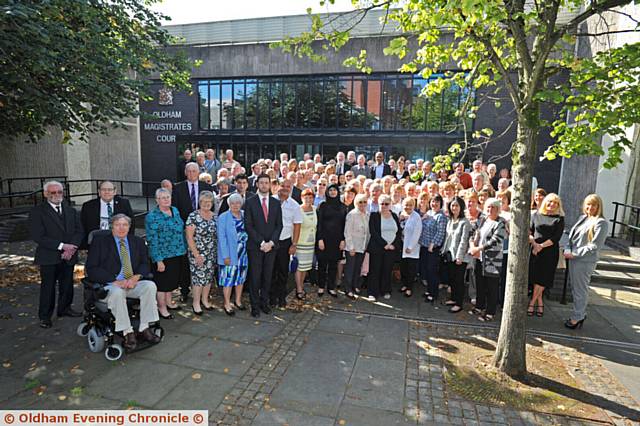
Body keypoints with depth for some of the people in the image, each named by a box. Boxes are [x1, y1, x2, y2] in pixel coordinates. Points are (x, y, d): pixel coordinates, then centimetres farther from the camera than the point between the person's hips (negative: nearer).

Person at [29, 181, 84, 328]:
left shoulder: (71, 211, 10)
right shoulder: (37, 212, -5)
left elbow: (79, 232, 5)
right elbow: (38, 236, -13)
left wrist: (71, 247, -12)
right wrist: (61, 246, -19)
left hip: (68, 256, 4)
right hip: (49, 258, -4)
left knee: (67, 285, 14)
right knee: (48, 287, 5)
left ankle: (64, 308, 32)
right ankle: (45, 316, 20)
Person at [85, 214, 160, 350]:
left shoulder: (138, 242, 16)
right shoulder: (100, 241, 6)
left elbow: (145, 264, 10)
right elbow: (91, 269, -3)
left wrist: (136, 277, -13)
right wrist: (115, 281, -15)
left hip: (134, 283, 3)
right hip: (111, 284, -3)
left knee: (150, 285, -27)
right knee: (117, 293, -36)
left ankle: (144, 328, -20)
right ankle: (128, 333, -24)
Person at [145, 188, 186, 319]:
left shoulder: (175, 211, 7)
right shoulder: (152, 216, -13)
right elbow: (152, 240, -15)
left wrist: (184, 248, 12)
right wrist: (159, 260, -18)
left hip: (178, 253, 7)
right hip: (163, 256, -6)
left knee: (173, 280, 19)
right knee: (163, 281, 7)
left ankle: (168, 301, 37)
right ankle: (162, 307, 23)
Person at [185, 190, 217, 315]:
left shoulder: (214, 216, 6)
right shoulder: (193, 216, -10)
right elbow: (189, 237, -12)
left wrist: (217, 251, 5)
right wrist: (196, 254, -15)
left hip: (212, 253, 5)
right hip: (198, 253, -5)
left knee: (209, 277, 12)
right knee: (198, 277, 0)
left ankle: (205, 300, 29)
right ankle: (196, 303, 17)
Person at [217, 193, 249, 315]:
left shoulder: (245, 215, 5)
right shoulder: (223, 217, -7)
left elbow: (248, 232, 10)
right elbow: (221, 238, -10)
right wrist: (225, 256, -15)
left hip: (243, 253, 5)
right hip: (230, 254, -4)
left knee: (241, 277, 15)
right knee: (229, 279, 3)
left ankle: (238, 301, 32)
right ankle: (227, 304, 18)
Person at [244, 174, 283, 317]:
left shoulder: (276, 203, 8)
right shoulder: (250, 202, -1)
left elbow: (279, 225, 6)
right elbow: (248, 225, -6)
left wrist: (271, 242, -7)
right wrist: (261, 243, -12)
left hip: (271, 245, 3)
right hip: (255, 246, -2)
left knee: (267, 276, 8)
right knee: (255, 277, 2)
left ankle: (264, 302, 22)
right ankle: (255, 306, 14)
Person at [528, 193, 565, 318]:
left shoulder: (559, 219, 2)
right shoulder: (536, 215, 8)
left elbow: (556, 237, -6)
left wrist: (541, 246, -12)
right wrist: (534, 243, -11)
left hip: (550, 252, -1)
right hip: (535, 250, 2)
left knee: (542, 279, -1)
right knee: (535, 277, 3)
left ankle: (532, 303, 9)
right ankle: (540, 303, 18)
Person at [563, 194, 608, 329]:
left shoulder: (601, 223, -10)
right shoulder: (582, 218, 11)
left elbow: (595, 246, -15)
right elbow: (571, 236, 14)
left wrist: (574, 254, -15)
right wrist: (567, 250, -2)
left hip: (585, 261, -7)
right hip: (573, 259, 7)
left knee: (580, 290, 5)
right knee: (575, 288, 16)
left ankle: (577, 318, 18)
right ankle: (581, 314, 31)